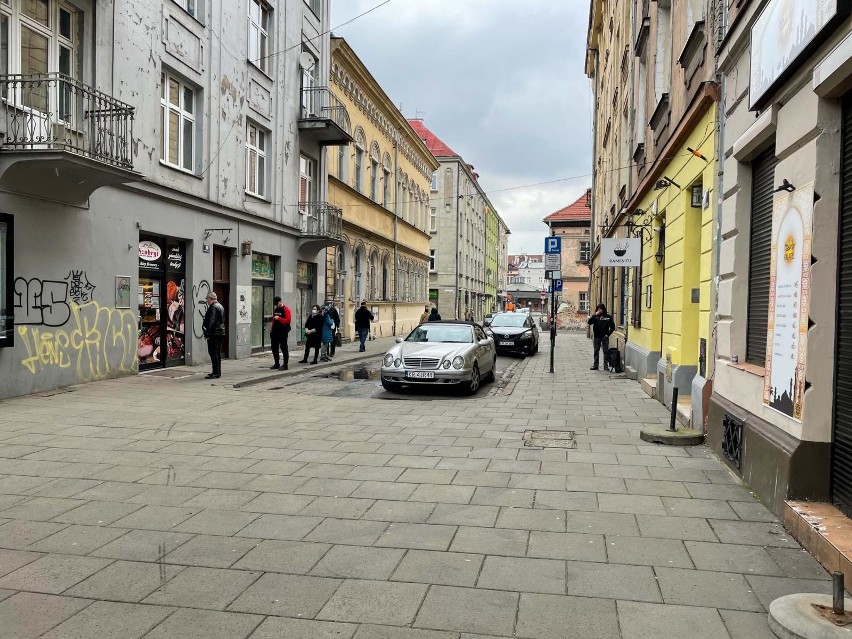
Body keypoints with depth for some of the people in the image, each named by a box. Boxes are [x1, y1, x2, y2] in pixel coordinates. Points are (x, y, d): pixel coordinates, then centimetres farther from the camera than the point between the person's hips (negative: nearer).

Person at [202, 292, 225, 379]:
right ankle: (218, 372, 20)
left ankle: (216, 373, -10)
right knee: (218, 353, 14)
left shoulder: (213, 307, -14)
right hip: (221, 332, 10)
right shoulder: (220, 306, 17)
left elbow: (211, 322, -21)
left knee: (213, 353, -8)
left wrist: (207, 333, -20)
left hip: (214, 333, -10)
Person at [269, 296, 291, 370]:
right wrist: (272, 328, 18)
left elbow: (288, 320, -18)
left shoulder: (286, 309, -9)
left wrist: (279, 318, -24)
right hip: (275, 331, 8)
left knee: (284, 348, -4)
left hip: (283, 332, -8)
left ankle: (285, 364, 1)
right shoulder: (275, 309, 15)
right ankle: (277, 364, 21)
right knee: (274, 348, 11)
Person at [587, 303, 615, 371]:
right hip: (597, 336, 2)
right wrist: (595, 315, -17)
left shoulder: (608, 317, -2)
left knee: (606, 351, 1)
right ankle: (595, 365, 13)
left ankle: (606, 365, 6)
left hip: (604, 336, -2)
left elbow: (612, 327, 2)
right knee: (596, 351, 7)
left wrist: (608, 334, -4)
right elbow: (589, 322, -11)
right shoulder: (595, 317, 2)